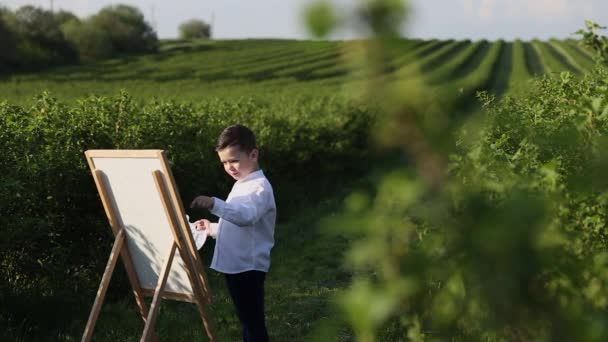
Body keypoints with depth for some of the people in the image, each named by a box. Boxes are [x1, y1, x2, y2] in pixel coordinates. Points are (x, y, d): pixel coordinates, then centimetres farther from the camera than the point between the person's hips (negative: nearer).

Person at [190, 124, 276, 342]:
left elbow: (245, 216, -35)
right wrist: (213, 228, 15)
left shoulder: (259, 186, -15)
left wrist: (214, 204, -46)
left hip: (249, 266, -10)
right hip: (234, 265, 10)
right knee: (246, 320, 17)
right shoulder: (241, 185, 16)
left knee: (253, 322, -6)